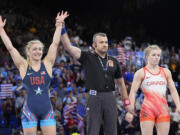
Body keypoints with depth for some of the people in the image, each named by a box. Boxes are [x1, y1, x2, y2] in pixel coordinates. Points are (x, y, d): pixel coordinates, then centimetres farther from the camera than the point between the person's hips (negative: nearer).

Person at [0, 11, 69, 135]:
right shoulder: (23, 66, 2)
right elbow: (10, 48, 0)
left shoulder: (47, 64, 6)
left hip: (47, 109, 2)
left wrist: (59, 25, 2)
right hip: (30, 109, -1)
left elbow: (55, 43, 4)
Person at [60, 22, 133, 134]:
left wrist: (127, 102, 16)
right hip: (94, 97, -3)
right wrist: (62, 28, -14)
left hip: (110, 98, 3)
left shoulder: (114, 61, 13)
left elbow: (120, 83, 19)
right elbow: (68, 46, -5)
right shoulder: (88, 57, 4)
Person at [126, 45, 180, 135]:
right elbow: (133, 92, 0)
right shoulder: (141, 73, 4)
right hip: (147, 109, -3)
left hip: (163, 109, 3)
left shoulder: (166, 72, 14)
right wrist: (130, 110, -10)